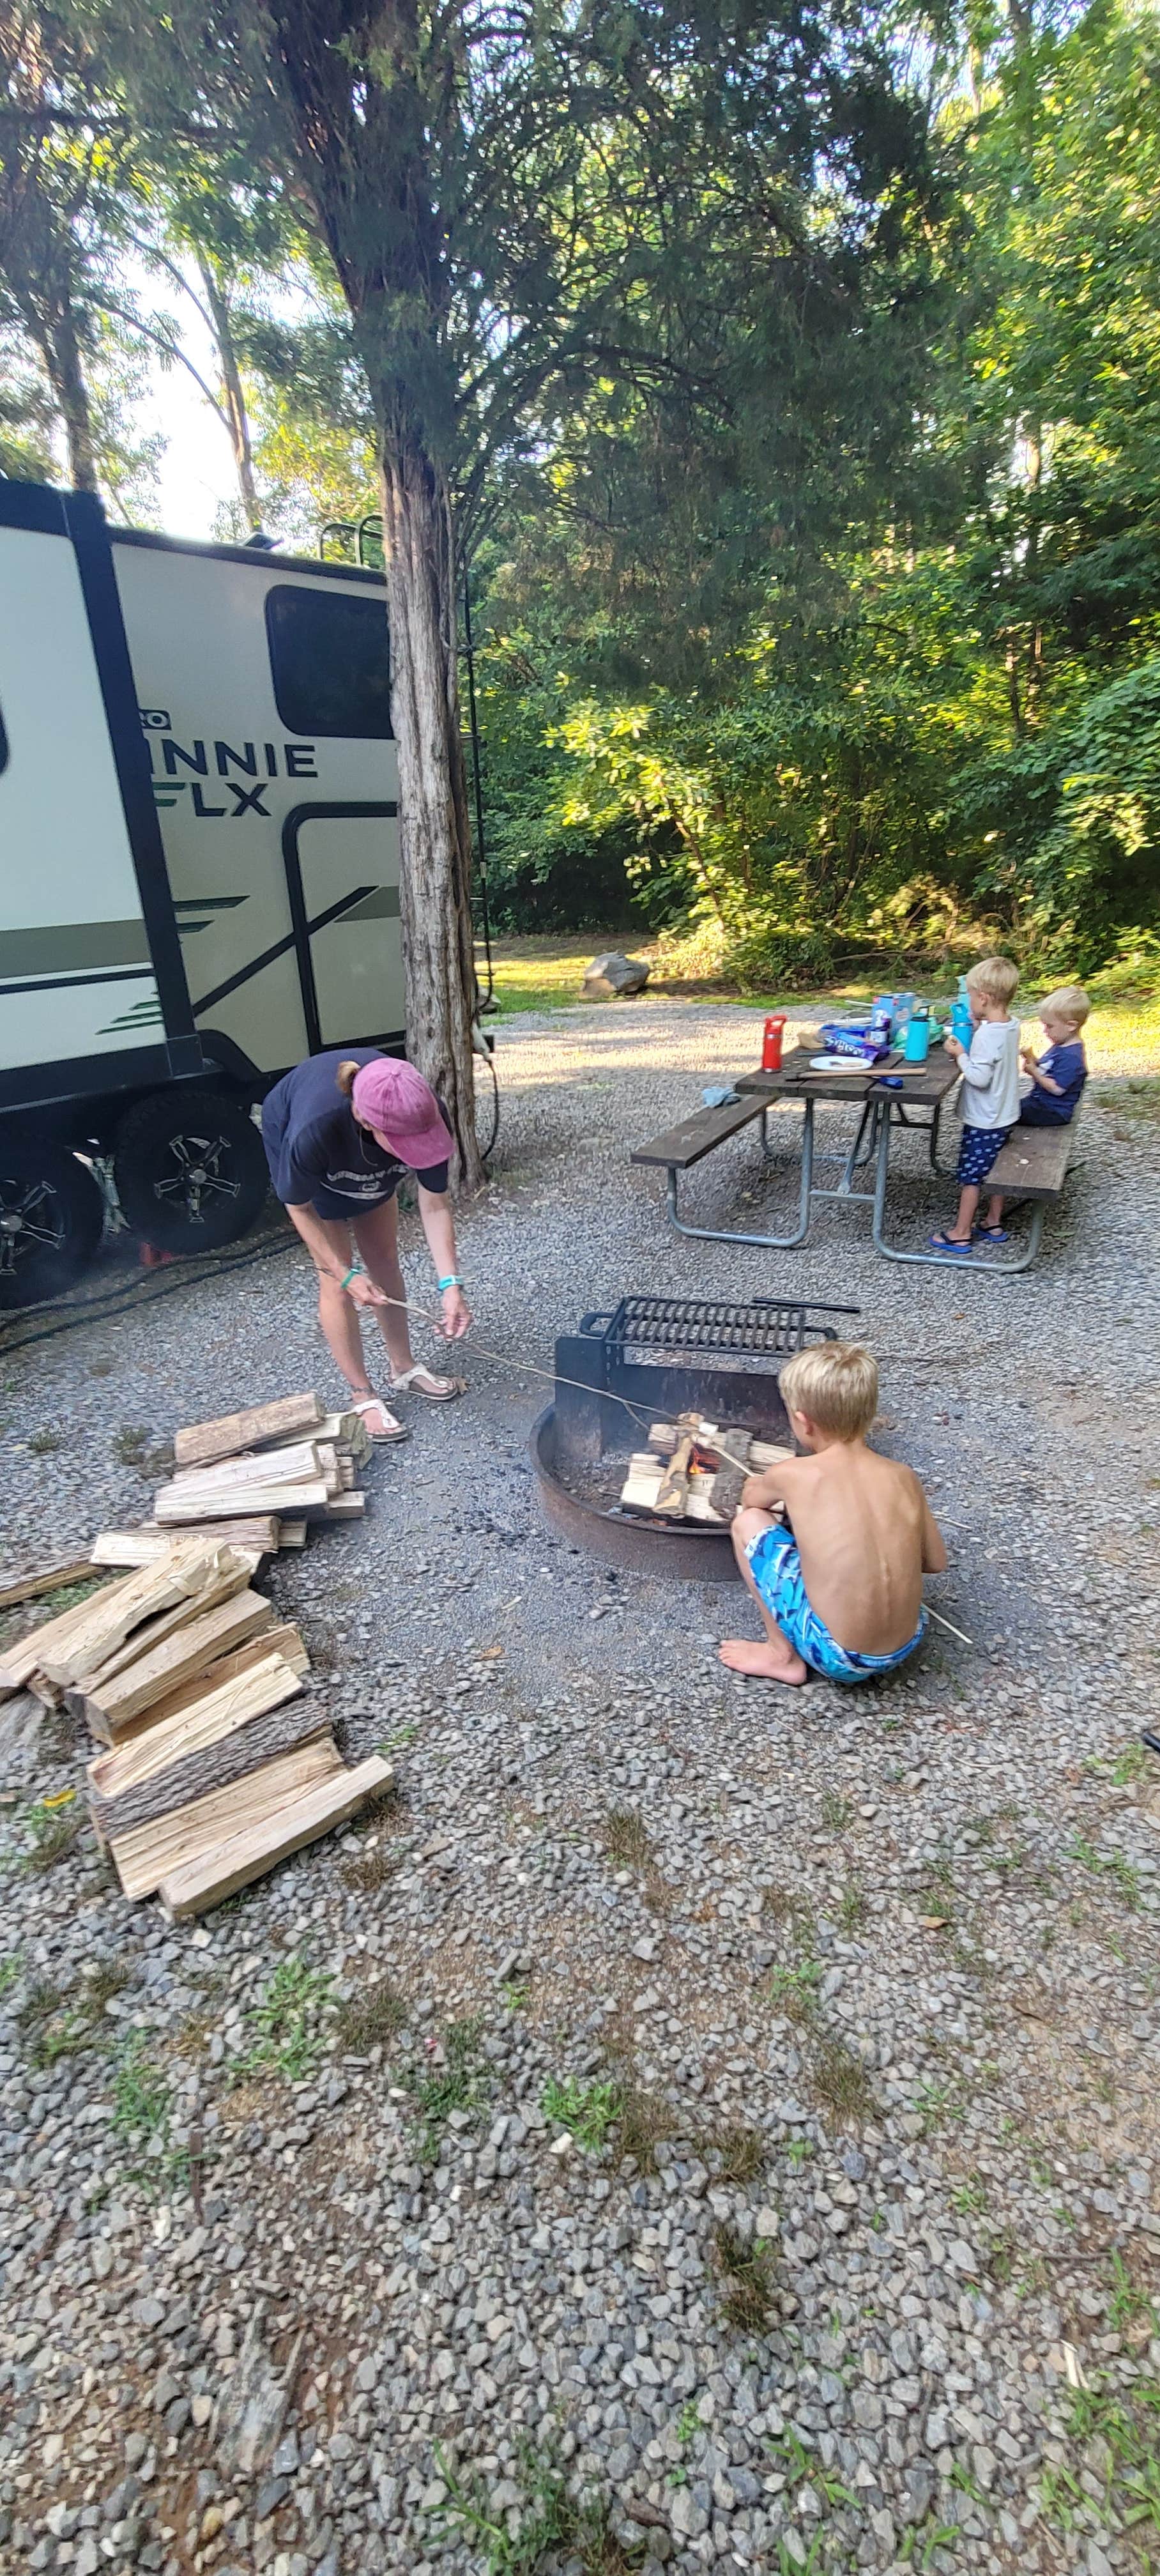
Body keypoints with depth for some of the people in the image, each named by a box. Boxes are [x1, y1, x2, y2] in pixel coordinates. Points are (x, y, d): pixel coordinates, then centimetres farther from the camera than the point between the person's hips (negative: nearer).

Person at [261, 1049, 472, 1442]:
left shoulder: (423, 1117, -38)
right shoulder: (311, 1132, -46)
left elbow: (434, 1205, -26)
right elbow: (299, 1207, -25)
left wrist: (451, 1284, -34)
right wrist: (346, 1275, -24)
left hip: (366, 1160, 4)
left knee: (385, 1260, 10)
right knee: (335, 1280, -5)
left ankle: (404, 1368, 29)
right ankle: (363, 1398, 8)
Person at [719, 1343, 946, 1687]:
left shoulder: (794, 1474, -13)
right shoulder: (903, 1477, -3)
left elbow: (750, 1497, 11)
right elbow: (936, 1562, 10)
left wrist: (767, 1488, 32)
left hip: (835, 1656, -5)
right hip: (906, 1649, 5)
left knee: (747, 1521, 5)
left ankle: (782, 1655, 13)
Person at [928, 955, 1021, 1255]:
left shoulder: (988, 1035, -25)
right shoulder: (1011, 1026, 1)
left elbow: (980, 1077, -27)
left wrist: (960, 1054, -16)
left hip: (983, 1120, -9)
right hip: (1004, 1116, 9)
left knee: (970, 1176, 1)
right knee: (993, 1172, 19)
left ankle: (960, 1236, 10)